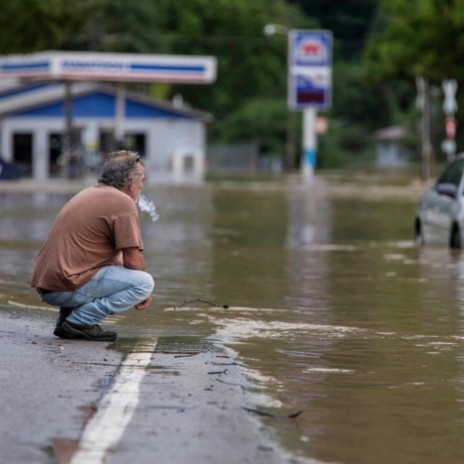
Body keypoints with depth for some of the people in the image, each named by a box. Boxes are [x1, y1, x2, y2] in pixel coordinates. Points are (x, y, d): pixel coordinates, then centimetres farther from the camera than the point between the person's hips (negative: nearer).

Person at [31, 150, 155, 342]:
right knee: (144, 282, -9)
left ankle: (66, 318, 14)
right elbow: (133, 261, -9)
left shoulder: (90, 193, 22)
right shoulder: (123, 202, -7)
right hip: (67, 287, -9)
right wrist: (143, 292, 9)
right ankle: (80, 322, -10)